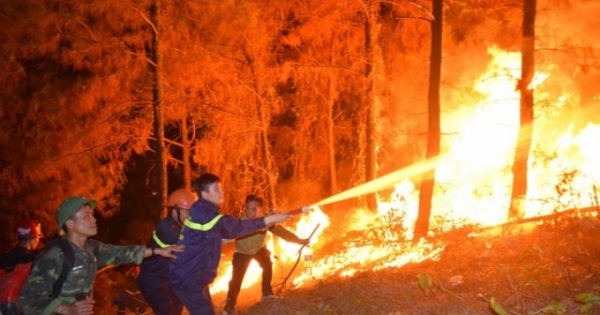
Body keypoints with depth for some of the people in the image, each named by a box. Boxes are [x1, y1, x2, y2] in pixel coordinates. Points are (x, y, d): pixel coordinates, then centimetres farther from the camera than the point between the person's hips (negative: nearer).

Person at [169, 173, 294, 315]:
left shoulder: (202, 212, 11)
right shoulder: (203, 213, -22)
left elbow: (225, 230, 15)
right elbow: (232, 227, -33)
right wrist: (270, 219, -35)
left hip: (192, 276, 10)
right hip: (187, 279, -10)